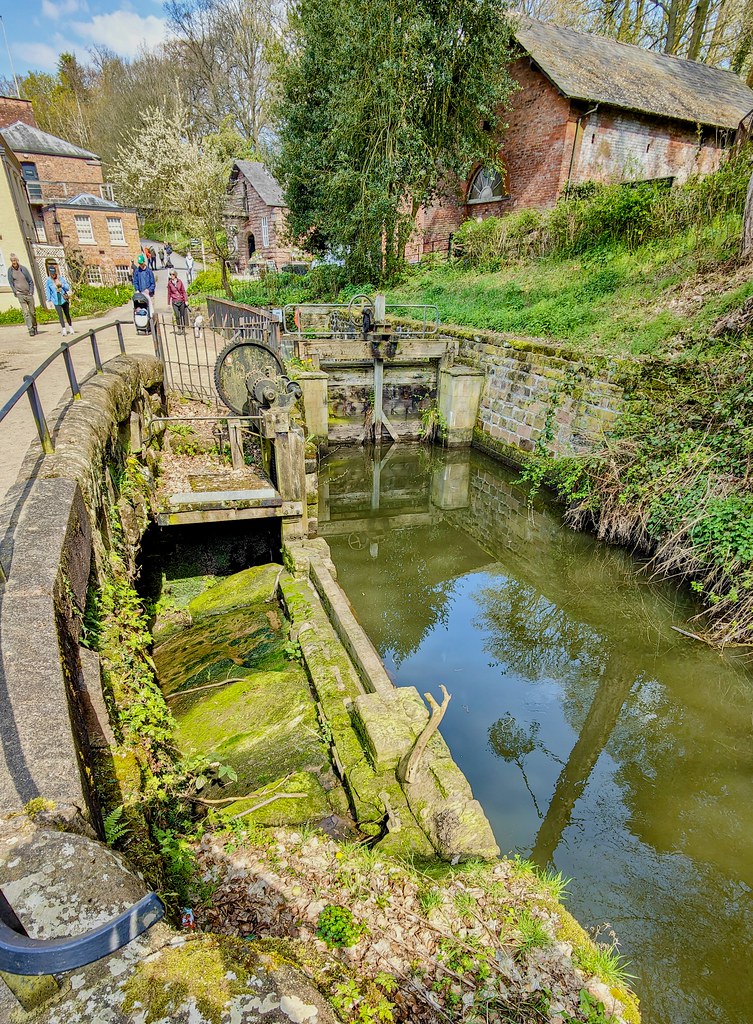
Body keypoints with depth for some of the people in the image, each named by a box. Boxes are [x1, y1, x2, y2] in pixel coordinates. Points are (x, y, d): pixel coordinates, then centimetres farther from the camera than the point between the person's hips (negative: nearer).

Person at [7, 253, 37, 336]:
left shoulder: (23, 268, 1)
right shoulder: (10, 270, 2)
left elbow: (31, 281, 5)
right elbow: (11, 283, 7)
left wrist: (31, 292, -2)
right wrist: (15, 291, -3)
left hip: (29, 294, 1)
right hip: (20, 295, -1)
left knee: (33, 312, 7)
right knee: (25, 313, -9)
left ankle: (35, 327, 25)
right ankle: (30, 329, -10)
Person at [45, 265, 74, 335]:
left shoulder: (61, 278, 2)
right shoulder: (48, 281, 0)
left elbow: (68, 287, 4)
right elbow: (47, 291, 4)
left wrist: (62, 285, -16)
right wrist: (49, 300, 3)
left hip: (64, 299, 1)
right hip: (56, 301, -1)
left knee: (67, 314, 10)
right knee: (60, 315, -10)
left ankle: (70, 327, 23)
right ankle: (63, 329, -8)